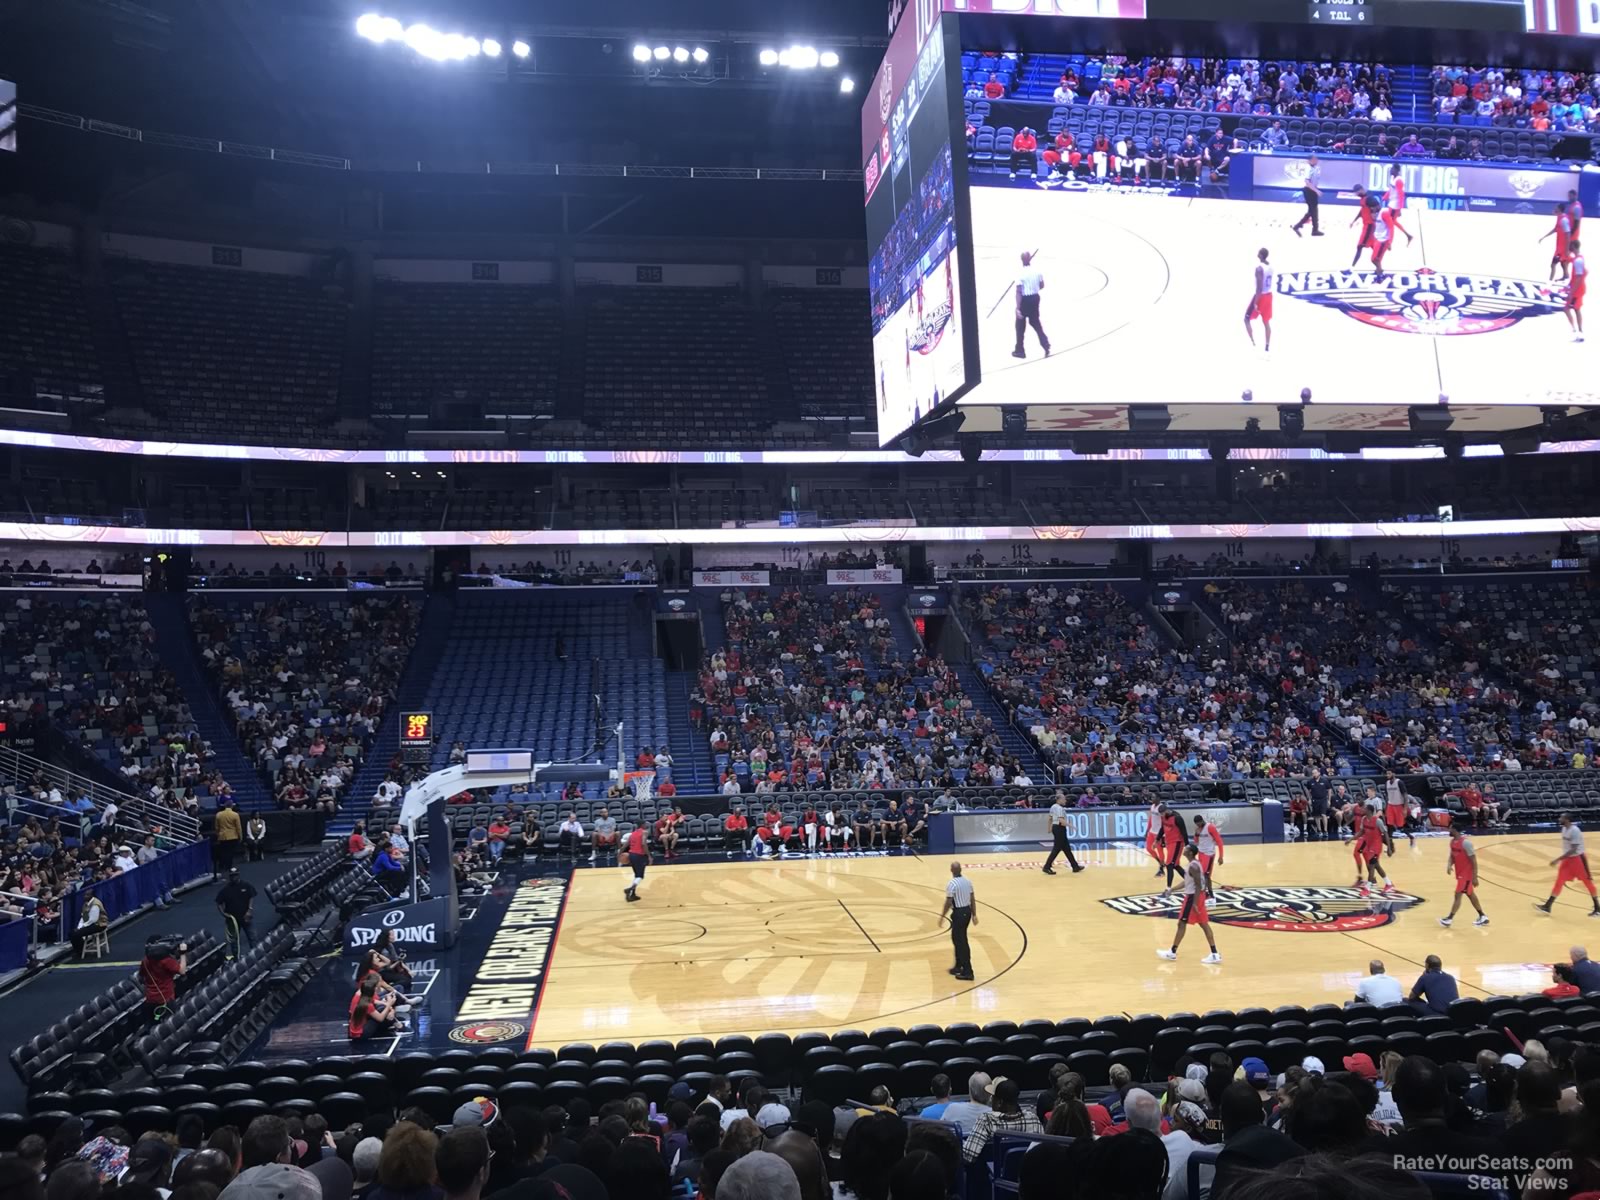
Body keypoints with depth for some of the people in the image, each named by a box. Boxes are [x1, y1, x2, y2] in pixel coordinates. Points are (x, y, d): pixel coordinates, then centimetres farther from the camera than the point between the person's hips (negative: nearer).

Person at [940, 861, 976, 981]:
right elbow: (973, 899, 9)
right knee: (959, 939, 21)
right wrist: (974, 915, 16)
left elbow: (948, 903, -17)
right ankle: (959, 966, 31)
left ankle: (967, 972, 0)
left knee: (960, 942, -1)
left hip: (958, 913, -8)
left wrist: (942, 916, -5)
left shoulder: (952, 884, -18)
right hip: (967, 911, 8)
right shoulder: (968, 881, 4)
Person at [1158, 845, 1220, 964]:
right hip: (1196, 895, 10)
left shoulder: (1193, 867, -22)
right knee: (1204, 924, 10)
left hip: (1192, 897, -10)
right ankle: (1214, 954, 10)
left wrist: (1194, 903, -24)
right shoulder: (1194, 863, 9)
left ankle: (1172, 953, 9)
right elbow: (1188, 881, 20)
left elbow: (1198, 886, -24)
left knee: (1182, 923, 0)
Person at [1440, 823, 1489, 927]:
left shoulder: (1466, 842, -25)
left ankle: (1449, 919, -1)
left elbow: (1474, 861, -21)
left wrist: (1475, 877, -20)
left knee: (1458, 894, -6)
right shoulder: (1452, 841, 2)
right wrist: (1449, 865, -10)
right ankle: (1483, 917, 28)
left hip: (1466, 873, -9)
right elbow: (1452, 856, 12)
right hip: (1460, 873, 9)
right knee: (1470, 894, 17)